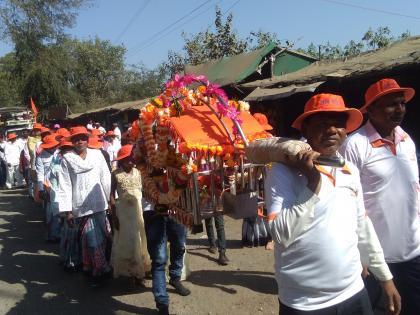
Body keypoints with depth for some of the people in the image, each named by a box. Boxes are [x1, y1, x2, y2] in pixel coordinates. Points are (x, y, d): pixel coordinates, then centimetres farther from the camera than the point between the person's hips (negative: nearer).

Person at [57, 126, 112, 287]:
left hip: (99, 204, 2)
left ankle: (96, 270, 28)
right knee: (92, 241, -1)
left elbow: (106, 178, 6)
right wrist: (67, 210, -4)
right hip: (81, 207, -2)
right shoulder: (67, 159, 1)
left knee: (104, 237, 8)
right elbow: (65, 186, -1)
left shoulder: (97, 155, 4)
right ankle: (101, 270, 16)